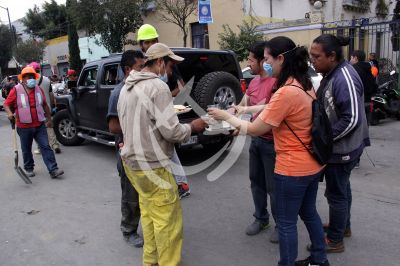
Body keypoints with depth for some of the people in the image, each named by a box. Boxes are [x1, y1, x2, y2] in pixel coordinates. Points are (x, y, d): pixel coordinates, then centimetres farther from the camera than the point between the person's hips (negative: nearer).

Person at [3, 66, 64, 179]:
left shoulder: (39, 89, 7)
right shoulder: (16, 90, -4)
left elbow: (45, 105, 16)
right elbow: (6, 104, 1)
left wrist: (49, 119, 18)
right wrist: (10, 113, -20)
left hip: (40, 125, 2)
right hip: (24, 127, -2)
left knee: (46, 147, -4)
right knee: (26, 149, 12)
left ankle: (53, 170, -6)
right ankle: (28, 169, 30)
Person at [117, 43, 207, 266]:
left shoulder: (127, 87, 11)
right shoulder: (158, 87, -17)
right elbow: (171, 131, -21)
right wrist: (193, 127, -2)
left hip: (132, 160, 10)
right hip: (152, 165, -9)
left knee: (149, 214, 20)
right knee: (168, 220, 2)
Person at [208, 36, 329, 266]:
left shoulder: (286, 92, -25)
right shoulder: (305, 85, 4)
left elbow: (255, 130, -21)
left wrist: (227, 116, -6)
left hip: (293, 168, -9)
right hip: (312, 163, 9)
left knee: (287, 223, 9)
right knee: (308, 212, 25)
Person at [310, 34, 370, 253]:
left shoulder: (344, 79, -25)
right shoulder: (331, 74, 6)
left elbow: (351, 119, -28)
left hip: (342, 149, -9)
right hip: (338, 146, 9)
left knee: (336, 193, 5)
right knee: (341, 188, 23)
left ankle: (335, 240, 22)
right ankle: (343, 226, 43)